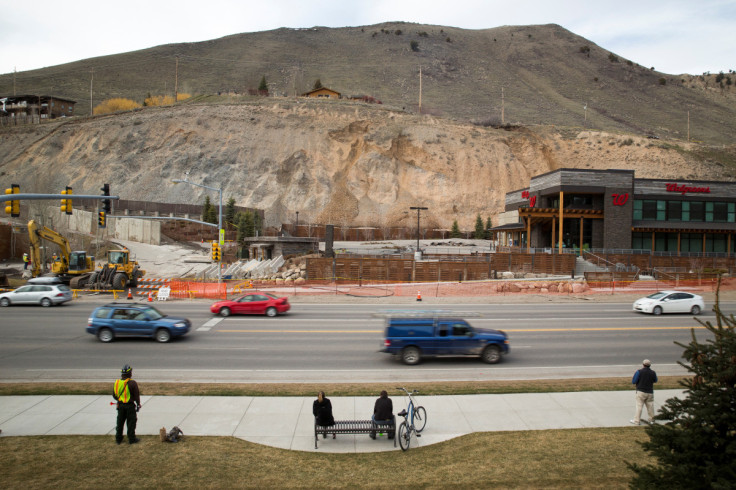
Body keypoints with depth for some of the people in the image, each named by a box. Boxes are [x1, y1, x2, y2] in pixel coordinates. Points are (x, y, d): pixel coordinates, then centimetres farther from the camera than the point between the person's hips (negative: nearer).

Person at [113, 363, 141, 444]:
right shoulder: (132, 383, -16)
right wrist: (138, 404, 3)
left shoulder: (117, 382, 0)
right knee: (131, 422, 5)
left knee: (120, 422, 16)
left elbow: (114, 395, 9)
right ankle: (131, 439, 8)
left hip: (120, 405, 5)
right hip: (130, 405, -5)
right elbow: (136, 395, -10)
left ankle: (118, 438, 24)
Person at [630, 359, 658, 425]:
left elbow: (633, 382, -10)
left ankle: (637, 420, 0)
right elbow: (655, 381, 19)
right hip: (650, 392, 4)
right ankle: (651, 420, 23)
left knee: (639, 406, -1)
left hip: (641, 392, -4)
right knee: (650, 406, 14)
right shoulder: (653, 373, 0)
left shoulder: (639, 372, -12)